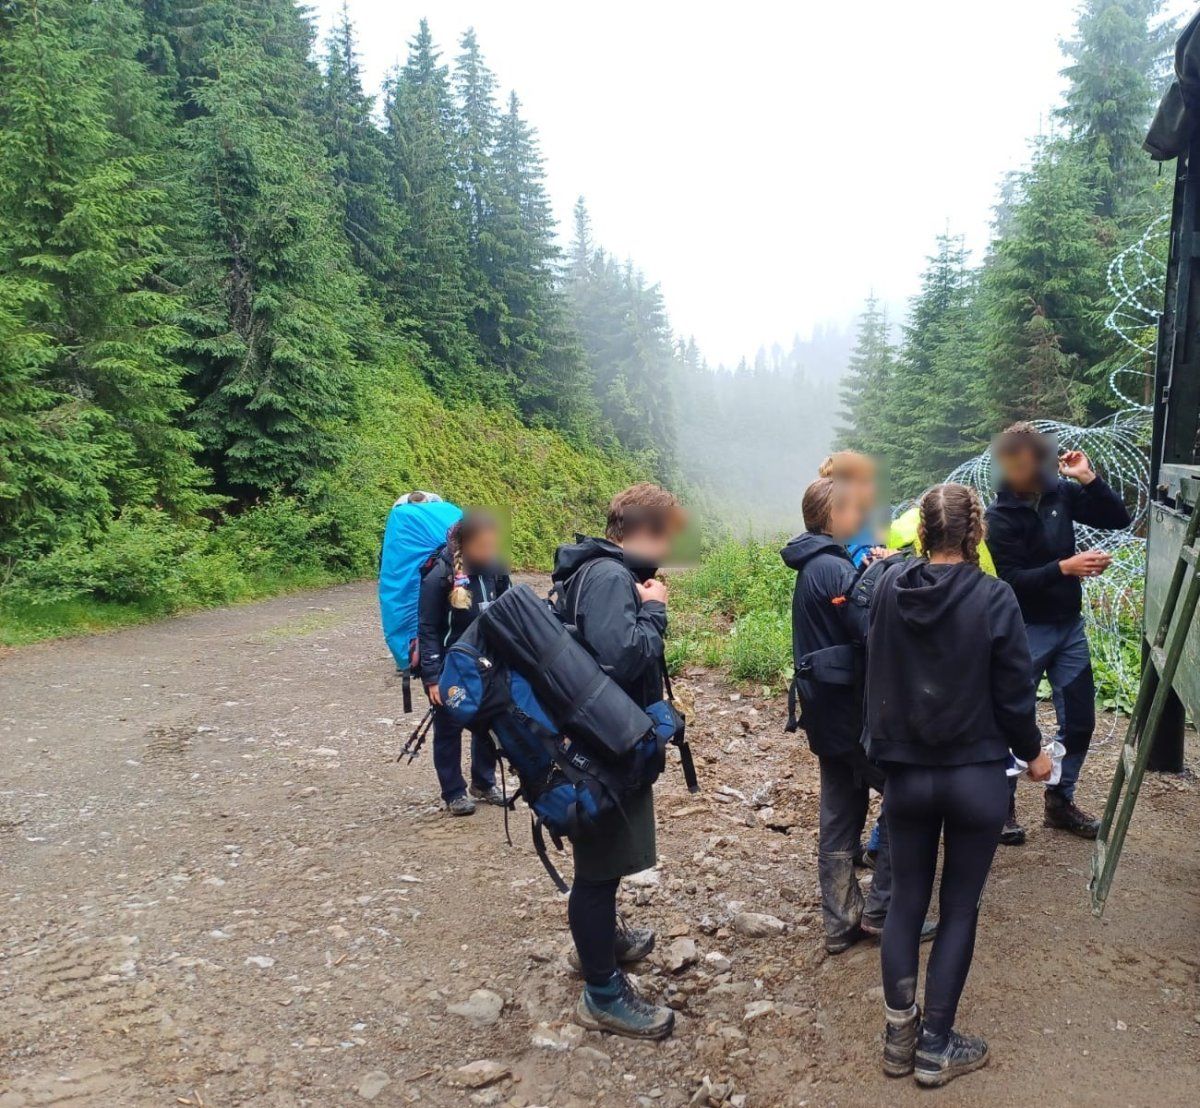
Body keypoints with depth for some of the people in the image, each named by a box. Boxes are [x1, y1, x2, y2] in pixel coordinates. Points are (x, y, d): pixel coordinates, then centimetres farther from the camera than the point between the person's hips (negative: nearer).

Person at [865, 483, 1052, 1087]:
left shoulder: (889, 587, -8)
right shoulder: (994, 598, -15)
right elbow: (1014, 695, -8)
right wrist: (1032, 753, 7)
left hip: (905, 773, 2)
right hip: (977, 777, -2)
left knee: (905, 899, 15)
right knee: (959, 907, 11)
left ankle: (899, 1035, 25)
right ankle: (936, 1048, 21)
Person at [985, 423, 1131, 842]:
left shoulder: (1060, 493, -1)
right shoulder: (1000, 516, -15)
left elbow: (1118, 519, 1)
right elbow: (1012, 579, -20)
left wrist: (1087, 478, -11)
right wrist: (1065, 567, -30)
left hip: (1070, 626, 5)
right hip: (1027, 631, -5)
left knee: (1079, 721, 12)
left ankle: (1060, 801, 28)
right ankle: (1004, 806, 18)